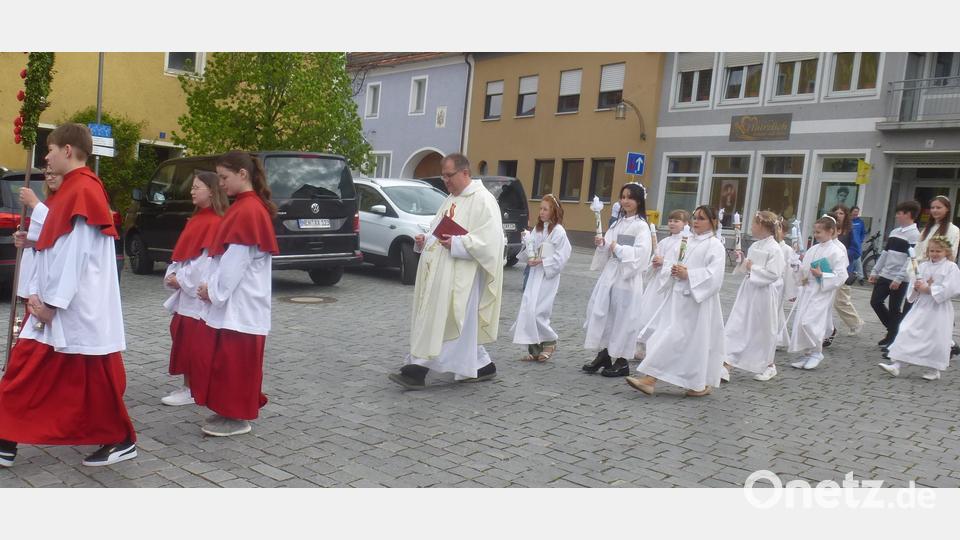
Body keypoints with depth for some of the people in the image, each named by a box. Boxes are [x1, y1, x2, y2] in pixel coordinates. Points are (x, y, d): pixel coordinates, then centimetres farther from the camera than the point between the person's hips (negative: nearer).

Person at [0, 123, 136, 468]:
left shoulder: (84, 191, -16)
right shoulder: (69, 191, 15)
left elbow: (77, 254, -20)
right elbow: (51, 247, 15)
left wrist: (52, 302, -18)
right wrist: (37, 294, 5)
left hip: (78, 309, -10)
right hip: (52, 305, 10)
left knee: (94, 379, 0)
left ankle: (121, 441, 14)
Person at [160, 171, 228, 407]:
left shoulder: (215, 222, -14)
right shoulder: (195, 219, 15)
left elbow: (208, 259, -19)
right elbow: (181, 253, 16)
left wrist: (183, 280, -14)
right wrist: (172, 276, 1)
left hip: (200, 295, -9)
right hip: (186, 292, 9)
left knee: (196, 342, -3)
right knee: (182, 337, 12)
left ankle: (193, 390, 5)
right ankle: (189, 386, 20)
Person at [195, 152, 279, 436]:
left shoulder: (249, 210, -16)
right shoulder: (243, 207, 14)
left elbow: (237, 258, -19)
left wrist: (214, 290, -11)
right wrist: (213, 288, 8)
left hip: (241, 304, -10)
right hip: (230, 301, 10)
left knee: (235, 361, -1)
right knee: (220, 358, 15)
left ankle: (238, 418, 10)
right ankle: (229, 411, 25)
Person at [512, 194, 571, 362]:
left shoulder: (558, 231, -9)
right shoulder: (537, 228, 12)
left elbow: (561, 257, -13)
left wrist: (541, 262, -17)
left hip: (548, 276, -7)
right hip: (535, 273, 7)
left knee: (536, 311, -10)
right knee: (527, 309, 3)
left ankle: (549, 342, 12)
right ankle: (534, 348, 13)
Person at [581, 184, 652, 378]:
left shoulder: (641, 226, -8)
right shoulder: (618, 223, 14)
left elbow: (641, 253, -19)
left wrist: (619, 249, -16)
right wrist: (602, 244, -5)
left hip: (628, 277, -7)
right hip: (610, 273, 7)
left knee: (623, 317, -1)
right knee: (601, 312, 7)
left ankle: (622, 362, 11)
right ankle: (603, 354, 21)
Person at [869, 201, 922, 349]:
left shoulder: (914, 234, -11)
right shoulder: (894, 232, 13)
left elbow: (911, 259, -17)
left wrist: (899, 278, -21)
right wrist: (875, 271, 14)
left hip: (899, 280, -7)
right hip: (884, 276, 7)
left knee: (894, 310, 0)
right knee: (875, 302, 7)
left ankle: (892, 339, 11)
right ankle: (892, 330, 24)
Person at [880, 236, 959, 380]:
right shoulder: (923, 266, 9)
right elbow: (913, 284, 11)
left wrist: (928, 289, -18)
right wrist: (916, 286, -11)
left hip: (939, 310, -4)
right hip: (921, 307, 4)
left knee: (936, 340, 3)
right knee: (907, 333, -3)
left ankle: (934, 369, 22)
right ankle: (896, 365, -2)